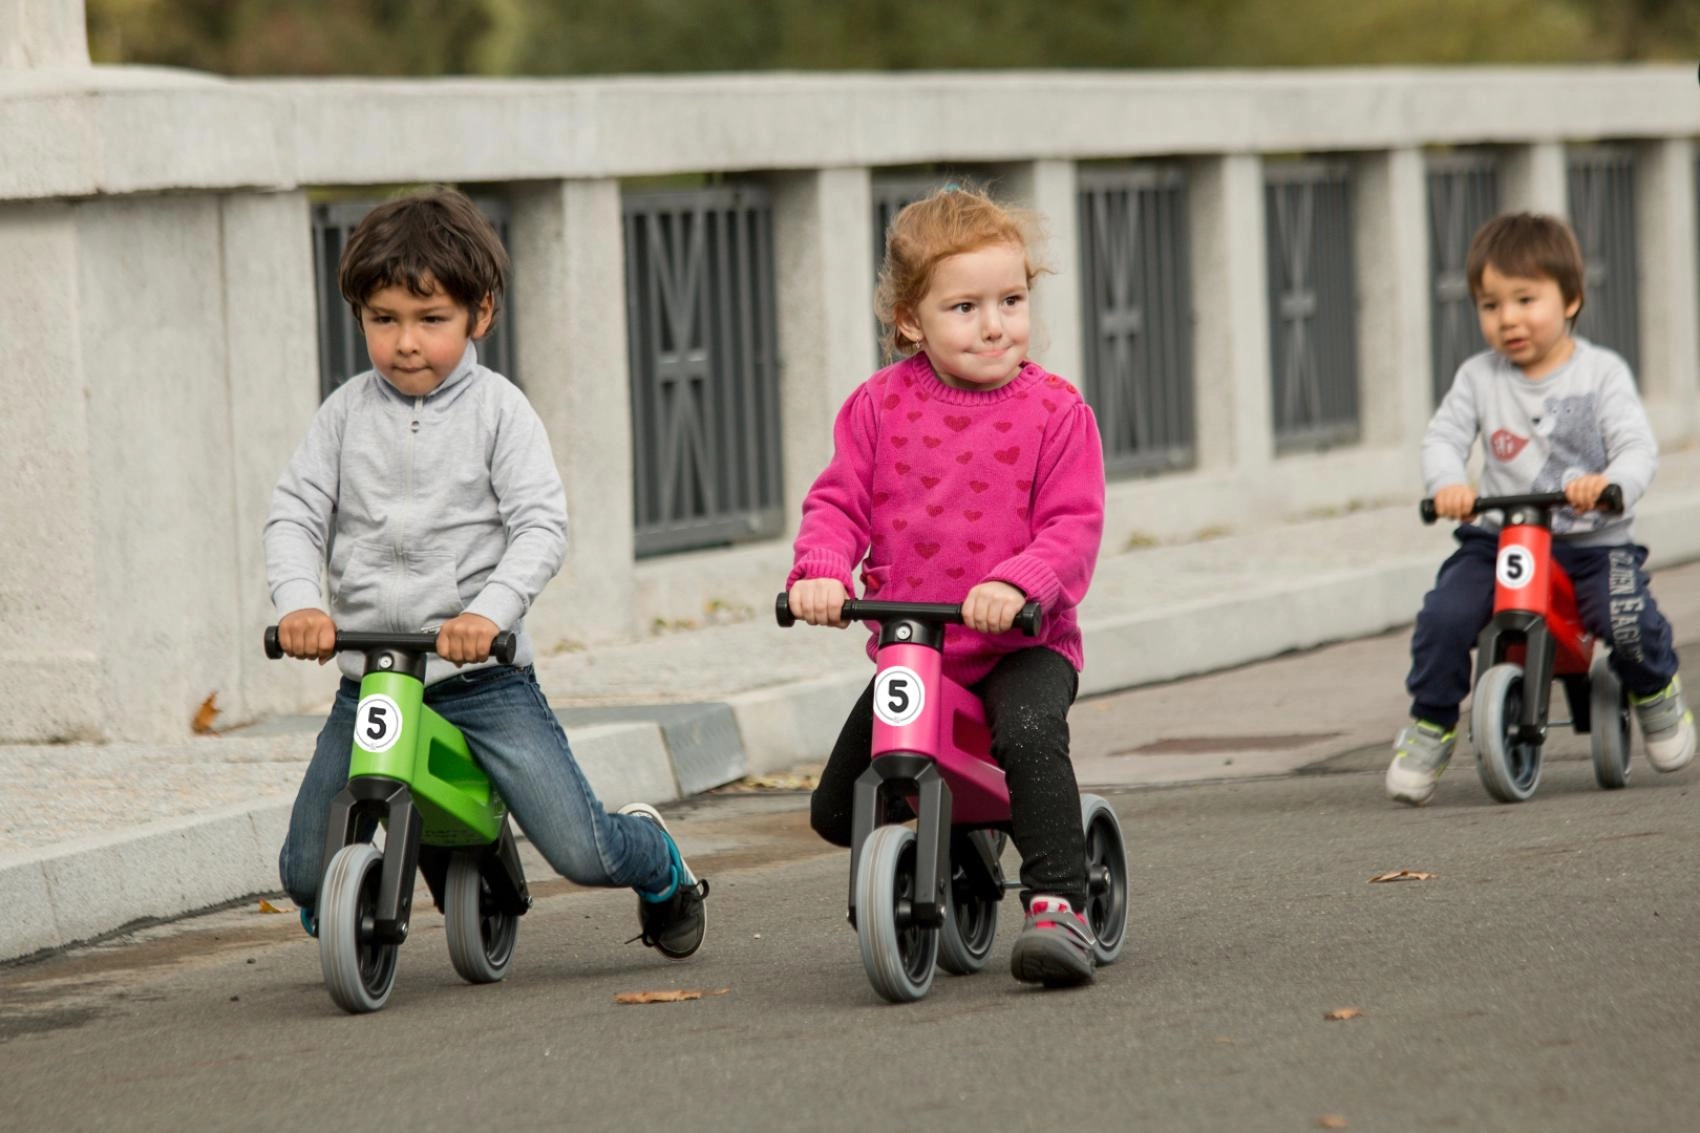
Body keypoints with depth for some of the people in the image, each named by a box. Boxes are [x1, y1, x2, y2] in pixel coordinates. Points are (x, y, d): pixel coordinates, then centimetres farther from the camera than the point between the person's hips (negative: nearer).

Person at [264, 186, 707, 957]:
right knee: (307, 875, -1)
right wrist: (299, 601, -19)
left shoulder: (497, 410, -3)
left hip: (483, 674, -3)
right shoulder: (347, 414, 5)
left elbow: (541, 526, -10)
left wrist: (490, 610, -27)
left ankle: (658, 865, 26)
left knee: (582, 851, -10)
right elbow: (295, 515, 1)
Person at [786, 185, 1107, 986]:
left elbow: (1074, 525, -12)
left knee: (1029, 732, -37)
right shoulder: (879, 407, 1)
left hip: (1022, 642, -4)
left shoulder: (1054, 410, -6)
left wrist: (1017, 582, -31)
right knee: (837, 811, 3)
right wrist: (821, 569, -20)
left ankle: (1058, 905, -28)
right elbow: (838, 503, 1)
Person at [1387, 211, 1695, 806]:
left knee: (1628, 620, -25)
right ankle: (1430, 728, 0)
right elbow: (1443, 437, -3)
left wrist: (1610, 483, -33)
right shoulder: (1478, 378, 6)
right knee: (1444, 617, -22)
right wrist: (1447, 483, -26)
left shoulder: (1601, 372, -2)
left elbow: (1638, 447, -9)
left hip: (1593, 540, -2)